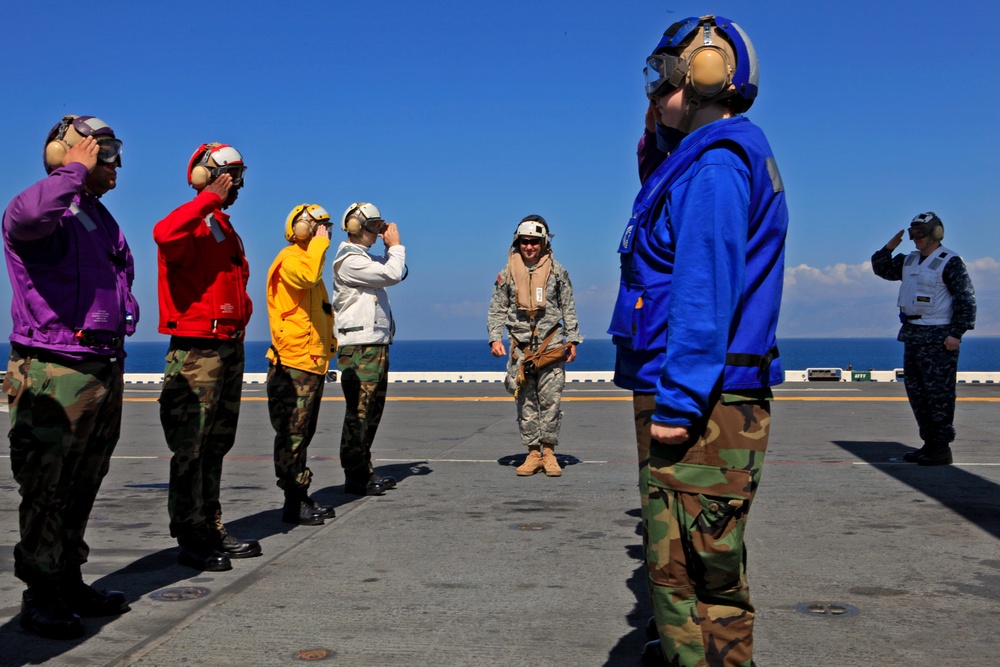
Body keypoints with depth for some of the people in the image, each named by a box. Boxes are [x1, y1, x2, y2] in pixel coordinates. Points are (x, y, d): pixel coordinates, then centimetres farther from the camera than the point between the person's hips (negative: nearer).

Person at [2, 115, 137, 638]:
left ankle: (69, 584, 26)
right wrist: (74, 168, -21)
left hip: (104, 368, 9)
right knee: (47, 492, -2)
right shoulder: (48, 213, -10)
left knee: (82, 490, 15)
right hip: (54, 374, -9)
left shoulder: (100, 216, 18)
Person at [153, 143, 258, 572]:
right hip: (197, 349, -9)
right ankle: (191, 539, 1)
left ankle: (213, 529, 23)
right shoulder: (191, 226, -9)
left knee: (216, 444, 14)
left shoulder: (225, 229, 20)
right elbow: (164, 234, -35)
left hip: (230, 347, 10)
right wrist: (209, 198, -24)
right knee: (191, 449, -4)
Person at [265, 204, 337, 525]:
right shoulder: (289, 258, -8)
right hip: (293, 364, -10)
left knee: (302, 434, 13)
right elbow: (307, 276, -33)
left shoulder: (307, 258, 22)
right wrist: (320, 242, -19)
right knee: (293, 435, -6)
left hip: (312, 363, 10)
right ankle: (294, 503, -3)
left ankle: (302, 499, 19)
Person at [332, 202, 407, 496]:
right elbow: (392, 275, -19)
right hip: (359, 347, -11)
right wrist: (395, 245, -3)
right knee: (359, 411, -9)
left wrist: (391, 248, 15)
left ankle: (365, 471, 20)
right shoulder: (349, 260, -12)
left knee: (373, 409, 13)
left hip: (376, 345, 11)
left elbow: (396, 273, 30)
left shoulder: (366, 258, 21)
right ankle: (355, 477, -6)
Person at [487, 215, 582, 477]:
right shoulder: (507, 273, 7)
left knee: (550, 400, -2)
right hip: (521, 346, 1)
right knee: (526, 403, 3)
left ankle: (549, 452, 7)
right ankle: (533, 453, 10)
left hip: (551, 345, -1)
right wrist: (494, 338, -2)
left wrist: (572, 340, 6)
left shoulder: (557, 271, 6)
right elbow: (496, 310, 10)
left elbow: (568, 308, 10)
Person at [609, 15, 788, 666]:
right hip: (707, 400, 11)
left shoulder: (714, 164, -14)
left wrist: (677, 401, -23)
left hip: (697, 407, -11)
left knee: (691, 569, -6)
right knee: (694, 560, 22)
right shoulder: (702, 159, 19)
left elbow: (705, 292, -22)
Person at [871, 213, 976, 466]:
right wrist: (889, 247, 8)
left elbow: (966, 299, -12)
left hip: (937, 337, -9)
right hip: (912, 334, 9)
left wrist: (956, 333, -18)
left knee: (938, 392, -7)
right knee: (915, 389, 11)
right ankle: (929, 443, 20)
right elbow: (882, 269, 26)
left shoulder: (950, 262, -8)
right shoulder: (909, 261, 14)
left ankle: (942, 448, -1)